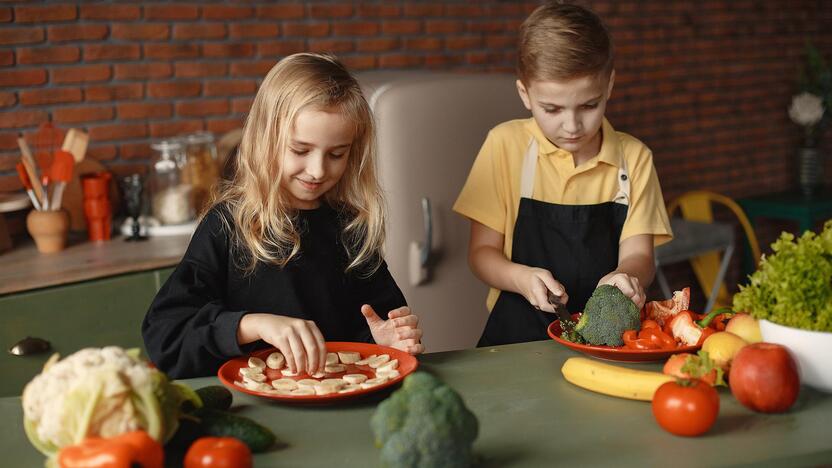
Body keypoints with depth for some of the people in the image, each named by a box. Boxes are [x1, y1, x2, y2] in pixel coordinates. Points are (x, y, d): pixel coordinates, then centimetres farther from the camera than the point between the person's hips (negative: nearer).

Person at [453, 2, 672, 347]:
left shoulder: (634, 157, 6)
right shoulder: (506, 146, 1)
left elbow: (637, 254, 1)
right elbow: (482, 252, 2)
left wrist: (626, 277, -23)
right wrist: (522, 278, -20)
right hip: (519, 335, -4)